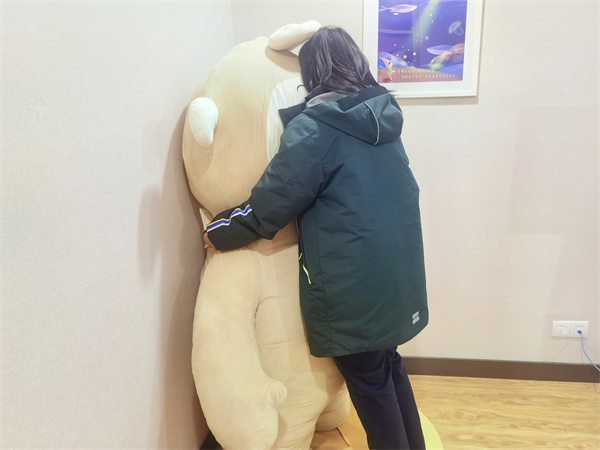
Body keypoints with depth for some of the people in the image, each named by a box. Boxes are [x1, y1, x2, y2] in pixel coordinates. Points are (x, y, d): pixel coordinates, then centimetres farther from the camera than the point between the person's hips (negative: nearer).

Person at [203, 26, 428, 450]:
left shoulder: (313, 129, -15)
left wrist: (219, 232, 3)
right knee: (389, 365, 24)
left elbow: (270, 204, -13)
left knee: (367, 377, 13)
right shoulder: (384, 117, 6)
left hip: (352, 284, -7)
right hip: (398, 272, 8)